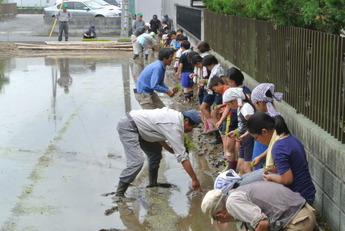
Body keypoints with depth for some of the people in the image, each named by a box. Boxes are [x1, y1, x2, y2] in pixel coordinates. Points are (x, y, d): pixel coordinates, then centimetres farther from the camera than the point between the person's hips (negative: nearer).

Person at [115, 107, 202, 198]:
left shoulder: (175, 115, 5)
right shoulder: (175, 128, -21)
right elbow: (182, 157, -21)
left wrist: (169, 149, 7)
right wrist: (194, 179, -16)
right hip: (127, 127, -10)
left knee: (155, 152, 16)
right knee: (137, 162, -22)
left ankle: (153, 183, 26)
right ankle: (119, 194, -14)